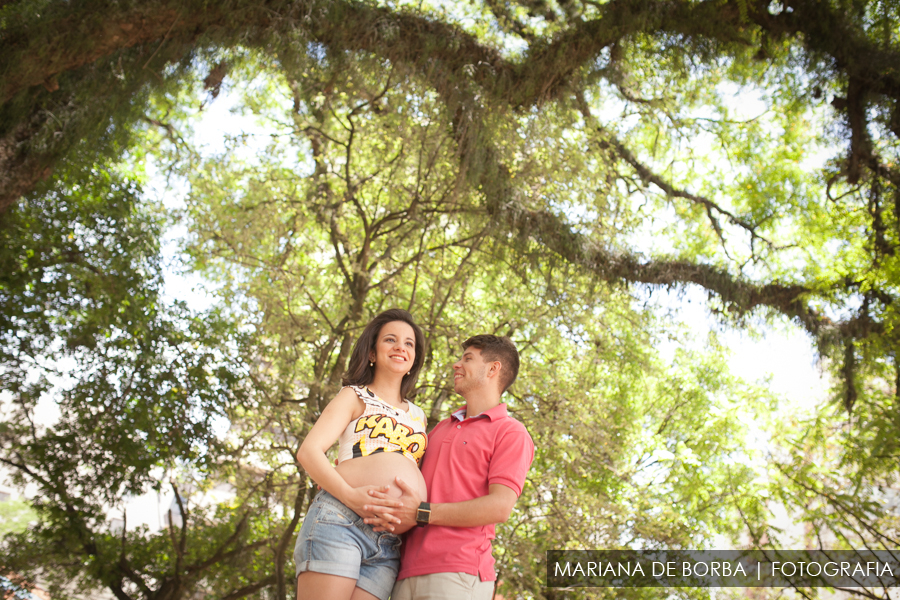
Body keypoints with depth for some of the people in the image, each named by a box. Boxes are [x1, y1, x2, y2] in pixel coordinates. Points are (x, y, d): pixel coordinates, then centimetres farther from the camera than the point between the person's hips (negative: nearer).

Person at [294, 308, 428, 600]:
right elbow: (308, 451, -1)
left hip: (388, 545, 4)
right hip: (339, 519, -4)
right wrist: (351, 495, -17)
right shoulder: (355, 396, 12)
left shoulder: (418, 417, 25)